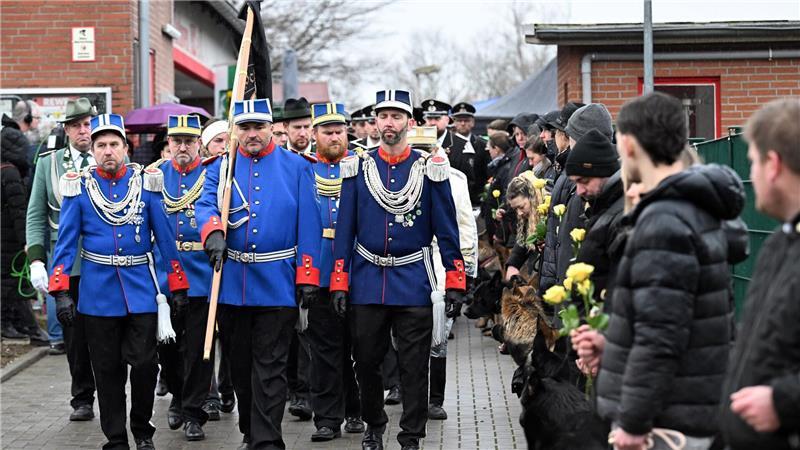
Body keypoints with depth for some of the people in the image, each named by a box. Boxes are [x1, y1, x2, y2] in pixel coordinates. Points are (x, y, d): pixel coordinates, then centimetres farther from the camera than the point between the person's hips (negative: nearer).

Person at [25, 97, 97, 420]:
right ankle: (82, 399, 16)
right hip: (66, 265, 1)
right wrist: (36, 259, -4)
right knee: (75, 336, 5)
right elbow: (36, 217, 6)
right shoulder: (48, 163, 7)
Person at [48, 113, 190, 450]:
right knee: (108, 370, 6)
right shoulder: (79, 186, 0)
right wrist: (61, 291, -8)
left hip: (141, 289, 0)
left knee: (144, 363, -3)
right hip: (98, 293, 0)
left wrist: (178, 286, 2)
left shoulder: (146, 182, 1)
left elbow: (165, 236, 4)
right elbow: (66, 242, 0)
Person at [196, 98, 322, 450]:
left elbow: (308, 226, -1)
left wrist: (308, 278, -7)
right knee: (239, 365, 14)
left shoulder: (297, 167, 2)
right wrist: (213, 232, -31)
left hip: (278, 285, -3)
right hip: (231, 283, 3)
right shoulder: (220, 168, 8)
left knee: (270, 369, -3)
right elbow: (205, 205, -8)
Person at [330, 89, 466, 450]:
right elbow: (345, 229, 4)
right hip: (366, 283, 2)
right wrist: (339, 284, -1)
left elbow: (447, 230, 0)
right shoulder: (357, 168, 3)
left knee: (414, 367, 2)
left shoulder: (429, 169, -1)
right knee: (366, 362, 11)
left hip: (413, 282, -2)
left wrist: (455, 283, -4)